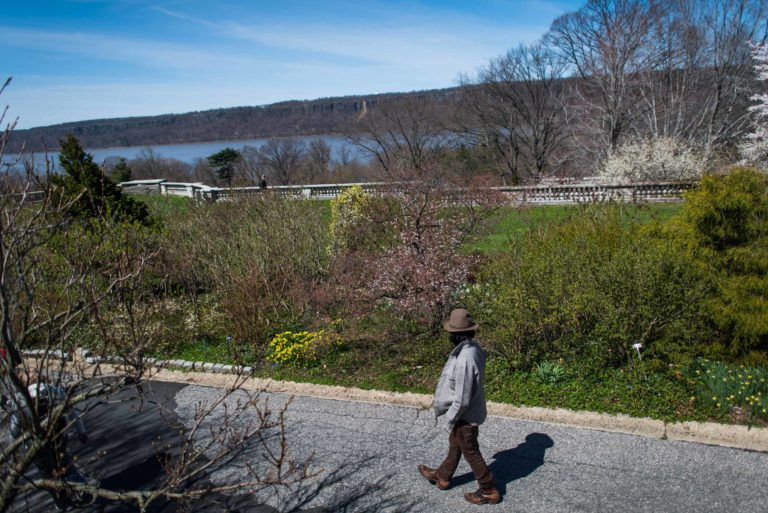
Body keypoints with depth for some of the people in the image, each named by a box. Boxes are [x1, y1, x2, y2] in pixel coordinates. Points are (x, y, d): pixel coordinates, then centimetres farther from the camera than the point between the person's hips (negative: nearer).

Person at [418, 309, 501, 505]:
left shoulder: (464, 360, -36)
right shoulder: (473, 348, -8)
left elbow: (462, 398, -30)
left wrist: (451, 417, -14)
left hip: (465, 416, -9)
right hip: (469, 412, 9)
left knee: (470, 453, 12)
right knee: (454, 444, 27)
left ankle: (489, 491, 29)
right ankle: (442, 476, 48)